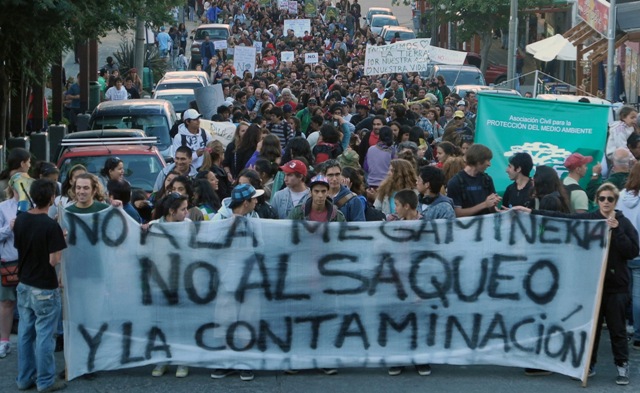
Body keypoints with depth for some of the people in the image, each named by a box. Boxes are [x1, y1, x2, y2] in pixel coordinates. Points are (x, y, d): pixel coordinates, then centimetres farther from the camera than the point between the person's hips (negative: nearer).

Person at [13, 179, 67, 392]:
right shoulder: (51, 226, -21)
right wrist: (61, 242, -4)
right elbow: (54, 260, -20)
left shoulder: (20, 220, -1)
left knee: (25, 333, 14)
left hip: (24, 285, 7)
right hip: (45, 289, -6)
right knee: (44, 336, 3)